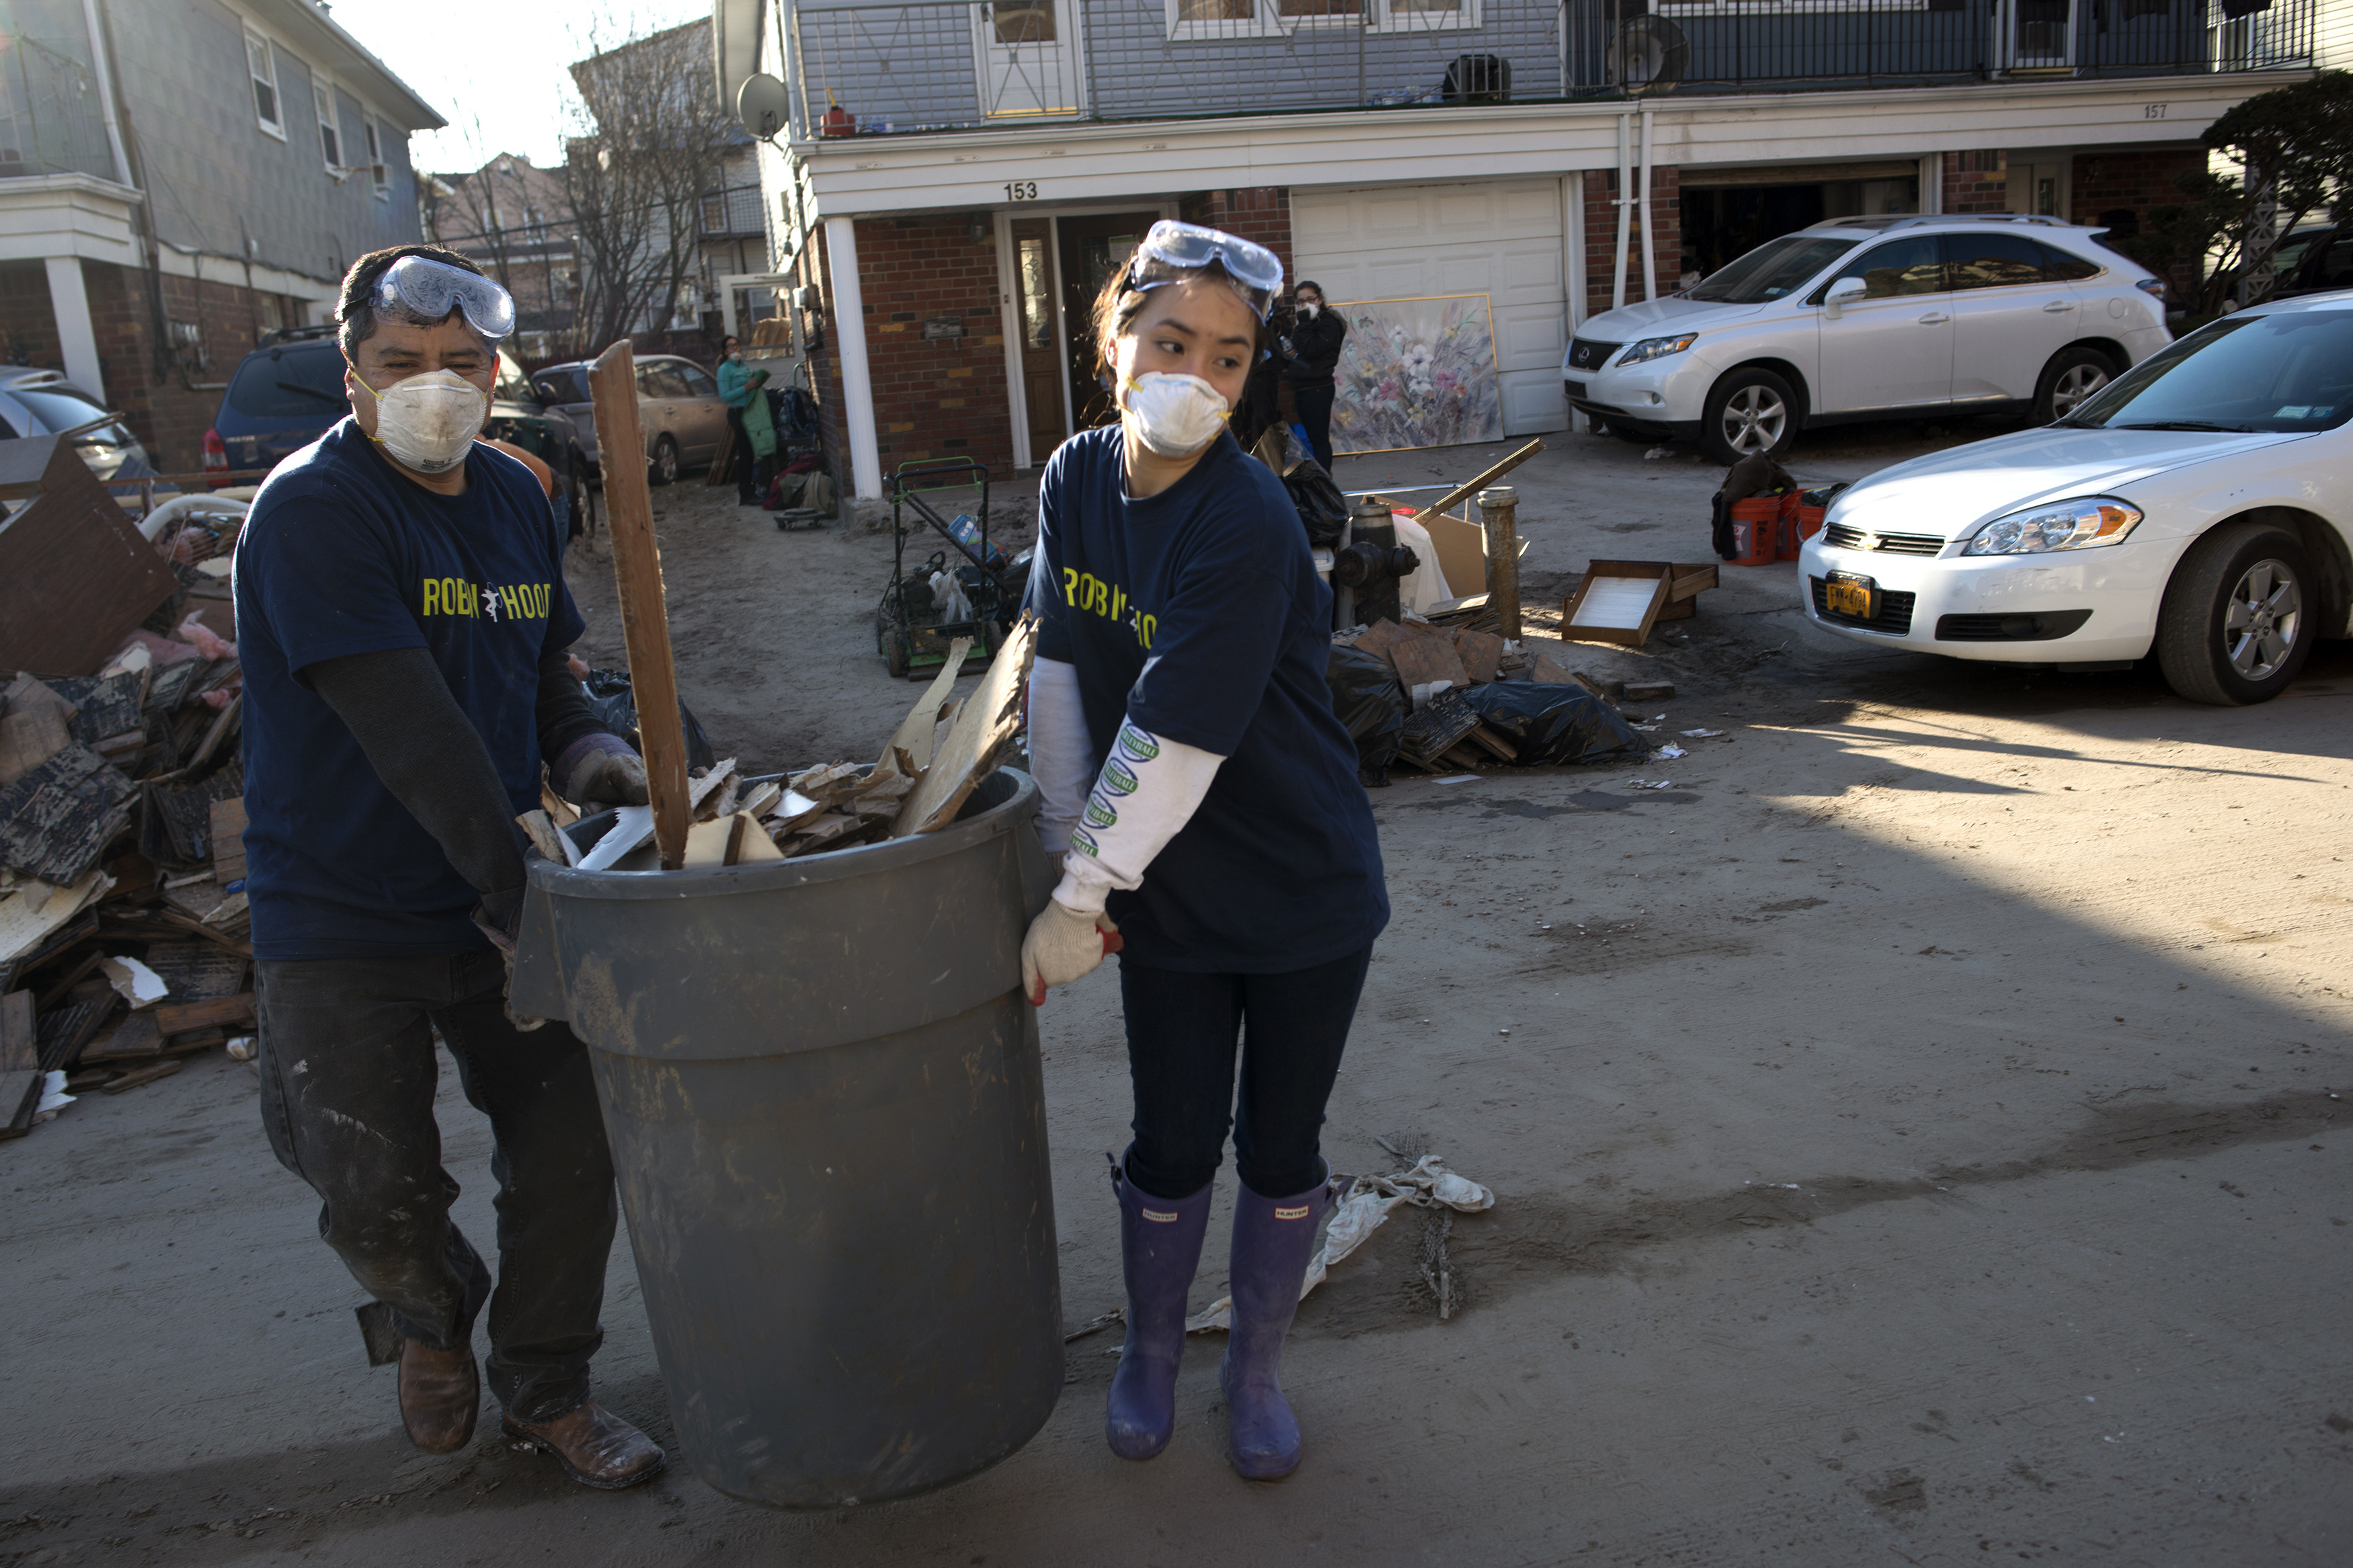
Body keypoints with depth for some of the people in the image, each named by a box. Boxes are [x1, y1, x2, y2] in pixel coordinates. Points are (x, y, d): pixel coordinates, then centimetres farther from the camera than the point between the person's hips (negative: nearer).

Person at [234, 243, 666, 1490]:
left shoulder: (516, 500, 7)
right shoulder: (311, 512, -16)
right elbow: (407, 731, -23)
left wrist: (587, 752, -7)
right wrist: (514, 883, -23)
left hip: (495, 900, 6)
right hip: (341, 918, -5)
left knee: (570, 1151, 7)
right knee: (377, 1194, 0)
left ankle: (546, 1387, 30)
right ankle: (430, 1314, 36)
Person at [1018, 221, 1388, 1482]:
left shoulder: (1248, 526, -24)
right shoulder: (1076, 480, -4)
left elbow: (1176, 738, -25)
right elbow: (1059, 673, -2)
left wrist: (1079, 902, -19)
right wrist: (1068, 857, -5)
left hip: (1304, 890, -3)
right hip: (1166, 895, 4)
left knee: (1281, 1150, 12)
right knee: (1172, 1146, 13)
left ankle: (1256, 1368, 36)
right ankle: (1150, 1354, 39)